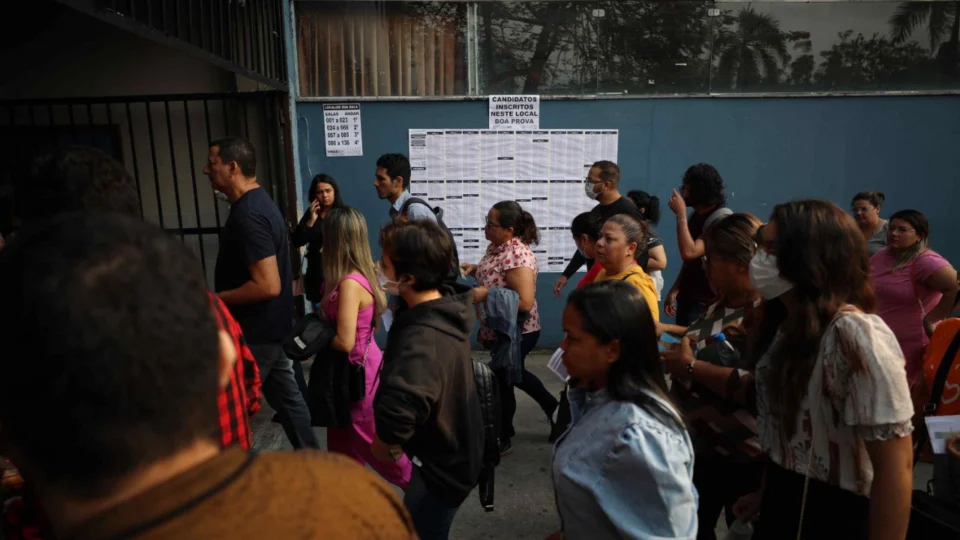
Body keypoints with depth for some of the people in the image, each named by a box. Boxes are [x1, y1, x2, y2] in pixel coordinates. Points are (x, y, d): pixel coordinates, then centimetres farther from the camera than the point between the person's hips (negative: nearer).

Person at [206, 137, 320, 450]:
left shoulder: (248, 215, -24)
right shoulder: (258, 202, 8)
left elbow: (268, 285, -29)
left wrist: (216, 299, -17)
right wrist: (223, 295, 14)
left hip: (254, 331, -10)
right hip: (268, 325, 10)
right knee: (286, 395, 18)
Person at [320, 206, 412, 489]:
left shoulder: (349, 284, -26)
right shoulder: (362, 276, 0)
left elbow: (345, 342, -27)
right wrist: (323, 321, 1)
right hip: (355, 368, 8)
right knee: (342, 441, 21)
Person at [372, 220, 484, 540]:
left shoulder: (422, 338, -37)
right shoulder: (447, 306, -8)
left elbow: (398, 409, -53)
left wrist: (386, 444, -32)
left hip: (441, 465, -9)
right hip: (453, 451, 9)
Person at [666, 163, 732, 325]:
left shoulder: (721, 219, -17)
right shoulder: (697, 215, 9)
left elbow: (689, 253, -28)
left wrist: (681, 215, -22)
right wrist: (675, 290, 11)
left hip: (705, 302, -8)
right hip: (688, 298, 8)